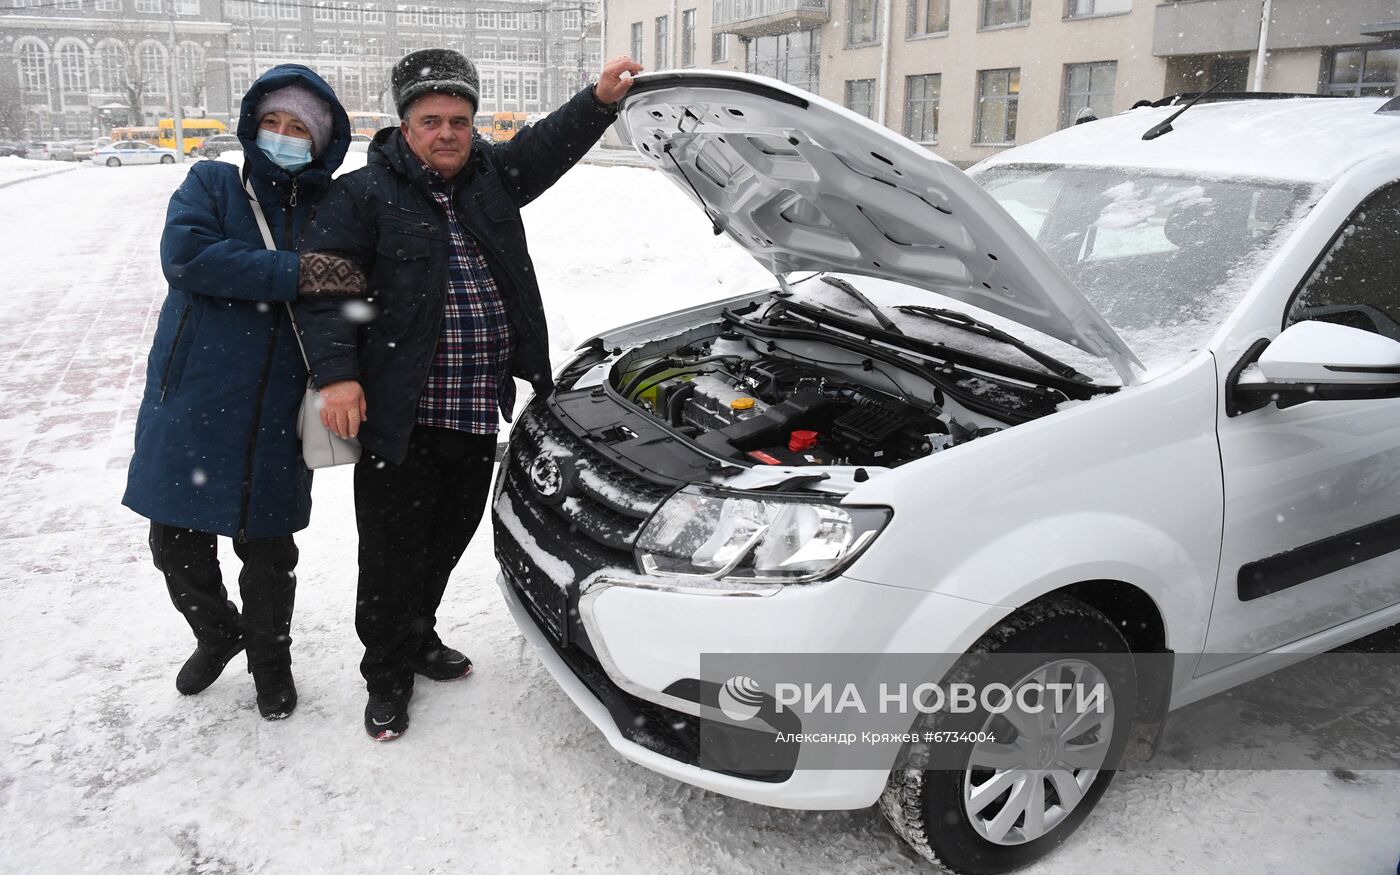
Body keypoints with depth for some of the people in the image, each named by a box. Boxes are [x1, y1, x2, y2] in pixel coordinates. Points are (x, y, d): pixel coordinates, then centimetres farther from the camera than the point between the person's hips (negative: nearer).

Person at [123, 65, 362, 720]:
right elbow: (185, 255, -16)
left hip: (276, 421, 0)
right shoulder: (210, 185, 3)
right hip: (189, 410, 0)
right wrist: (292, 275, -20)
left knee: (270, 553, 9)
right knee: (177, 544, 10)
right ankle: (217, 634, 38)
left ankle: (270, 658, 34)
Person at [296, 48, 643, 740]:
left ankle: (418, 637, 43)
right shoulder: (363, 196, -6)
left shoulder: (492, 175, 10)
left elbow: (552, 143, 10)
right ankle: (387, 675, 25)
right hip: (399, 419, -5)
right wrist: (336, 374, -22)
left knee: (446, 542, 20)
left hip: (479, 415, 5)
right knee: (393, 552, 5)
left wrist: (602, 99, -9)